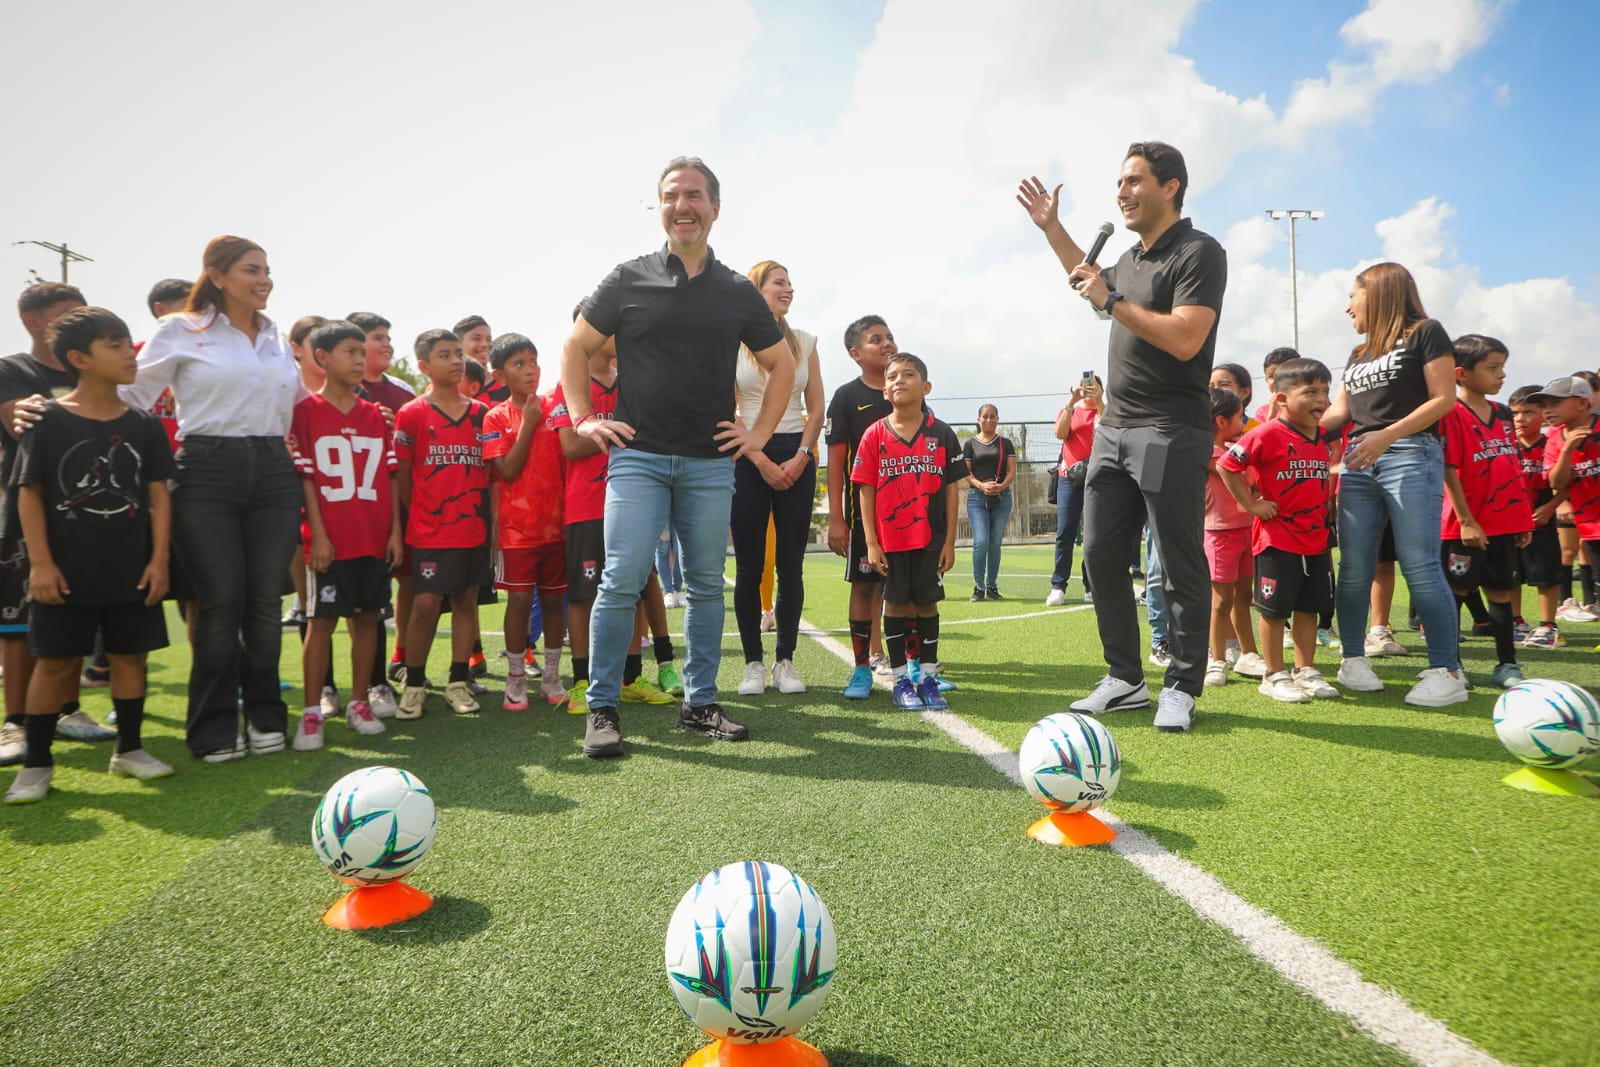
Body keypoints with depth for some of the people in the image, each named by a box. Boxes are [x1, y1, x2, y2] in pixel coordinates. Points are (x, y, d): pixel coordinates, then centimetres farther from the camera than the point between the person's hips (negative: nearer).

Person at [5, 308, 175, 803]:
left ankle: (129, 749, 24)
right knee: (54, 661, 4)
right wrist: (41, 562, -10)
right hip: (66, 573, -2)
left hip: (131, 571, 3)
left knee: (130, 654, 9)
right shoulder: (47, 420, -4)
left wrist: (159, 559, -2)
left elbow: (157, 495, 4)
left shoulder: (144, 424, 4)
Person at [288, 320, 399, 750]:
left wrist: (395, 530, 4)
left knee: (367, 616, 8)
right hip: (330, 537, -4)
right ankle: (312, 711, 8)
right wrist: (317, 533, -11)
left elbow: (390, 474, 10)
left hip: (375, 536, 4)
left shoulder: (375, 414, 11)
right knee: (321, 620, 1)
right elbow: (304, 476, -5)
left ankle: (359, 702, 19)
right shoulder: (306, 411, -1)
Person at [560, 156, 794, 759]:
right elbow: (576, 347, 12)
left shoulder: (738, 293, 10)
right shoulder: (629, 280, 6)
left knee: (707, 584, 6)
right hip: (638, 456, -2)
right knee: (622, 581, -9)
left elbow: (781, 364, 19)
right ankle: (602, 709, 4)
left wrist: (760, 432, 9)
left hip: (710, 463, 3)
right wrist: (583, 419, 3)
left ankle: (699, 703, 19)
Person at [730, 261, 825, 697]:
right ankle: (753, 663, 8)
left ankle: (785, 661, 10)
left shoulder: (803, 341, 12)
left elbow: (816, 408, 10)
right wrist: (763, 462, -11)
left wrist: (801, 457, -4)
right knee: (749, 566, -1)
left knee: (791, 564, 1)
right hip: (748, 457, -2)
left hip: (796, 456, 3)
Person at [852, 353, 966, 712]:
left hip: (930, 537, 1)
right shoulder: (875, 435, -2)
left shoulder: (941, 434, 0)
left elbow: (951, 489, 2)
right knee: (895, 602, 7)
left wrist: (950, 541, -1)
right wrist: (871, 543, -6)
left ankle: (928, 678, 20)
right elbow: (866, 490, -2)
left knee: (927, 602, 7)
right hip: (890, 538, 0)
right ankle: (901, 680, 17)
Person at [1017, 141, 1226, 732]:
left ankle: (1181, 687, 11)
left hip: (1171, 433, -9)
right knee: (1101, 555, 8)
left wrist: (1112, 301, -16)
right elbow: (1094, 286, 40)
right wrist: (1052, 230, 33)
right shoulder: (1131, 258, 17)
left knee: (1181, 567, -1)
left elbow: (1185, 339, -22)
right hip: (1114, 428, 9)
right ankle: (1125, 679, 19)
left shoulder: (1198, 253, -9)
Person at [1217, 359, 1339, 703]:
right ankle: (1274, 675, 12)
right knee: (1275, 608, 2)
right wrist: (1251, 504, -14)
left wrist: (1327, 507, 16)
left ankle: (1305, 671, 24)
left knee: (1309, 606, 13)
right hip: (1277, 538, -7)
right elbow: (1226, 465, -16)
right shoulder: (1269, 434, -14)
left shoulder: (1323, 438, 9)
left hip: (1315, 538, 7)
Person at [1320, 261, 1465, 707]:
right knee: (1354, 567, 2)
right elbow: (1339, 412, 18)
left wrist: (1387, 435, -15)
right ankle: (1353, 659, 11)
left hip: (1410, 456, -6)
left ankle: (1447, 671, -6)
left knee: (1420, 566, -12)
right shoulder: (1358, 354, 24)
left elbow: (1444, 399, -5)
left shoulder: (1425, 333, 5)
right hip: (1358, 461, 6)